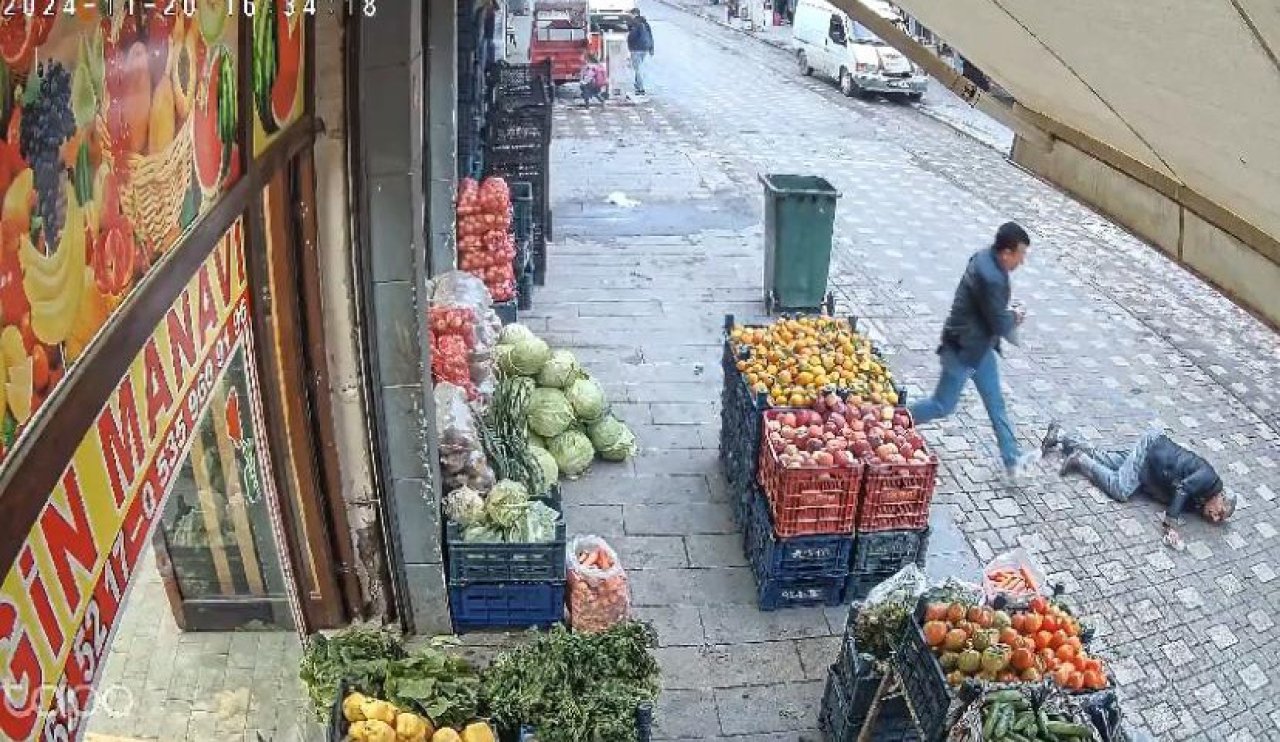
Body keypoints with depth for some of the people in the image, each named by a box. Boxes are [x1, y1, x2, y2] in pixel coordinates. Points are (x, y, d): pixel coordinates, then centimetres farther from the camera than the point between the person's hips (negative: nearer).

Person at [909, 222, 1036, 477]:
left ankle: (1012, 458, 23)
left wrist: (1009, 315, 0)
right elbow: (1000, 325, -23)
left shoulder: (985, 257, -2)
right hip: (964, 349, -10)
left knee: (996, 403, 15)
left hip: (980, 346, 10)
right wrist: (1015, 316, -3)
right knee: (943, 406, 5)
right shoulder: (991, 279, -31)